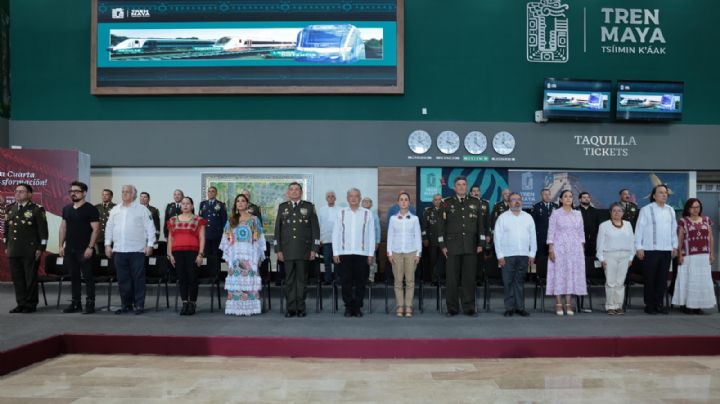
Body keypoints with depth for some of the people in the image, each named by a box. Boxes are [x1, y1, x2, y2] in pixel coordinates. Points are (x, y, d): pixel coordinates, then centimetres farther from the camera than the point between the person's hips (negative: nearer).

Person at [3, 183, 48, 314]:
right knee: (17, 278, 8)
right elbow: (6, 228, 18)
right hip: (13, 251, 6)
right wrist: (6, 246, 14)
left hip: (30, 251, -5)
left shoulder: (37, 209, -5)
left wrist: (41, 248, -10)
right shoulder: (10, 209, 12)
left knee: (31, 278, 1)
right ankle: (21, 303, 18)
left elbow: (43, 230, -7)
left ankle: (31, 304, 11)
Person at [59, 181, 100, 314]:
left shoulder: (91, 209, -6)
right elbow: (63, 227, 16)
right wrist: (61, 245, 9)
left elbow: (95, 229, -10)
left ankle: (90, 304, 3)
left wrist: (90, 247, -16)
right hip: (69, 249, 6)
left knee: (88, 277, -2)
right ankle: (76, 303, 20)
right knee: (74, 277, 11)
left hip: (85, 250, -6)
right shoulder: (66, 209, 12)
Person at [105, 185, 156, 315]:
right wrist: (108, 244, 9)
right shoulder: (115, 210, 14)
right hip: (119, 250, 4)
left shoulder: (142, 209, 1)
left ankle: (139, 305, 6)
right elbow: (109, 228, 16)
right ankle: (126, 305, 17)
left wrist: (150, 245, -9)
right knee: (123, 279, 8)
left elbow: (150, 228, -2)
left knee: (138, 279, -1)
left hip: (137, 250, -4)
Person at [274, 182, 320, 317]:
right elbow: (277, 229, 10)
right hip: (287, 250, 1)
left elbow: (315, 229, 4)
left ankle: (301, 308, 10)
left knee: (302, 279, 3)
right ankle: (291, 308, 9)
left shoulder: (309, 207, 6)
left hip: (304, 250, -1)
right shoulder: (282, 207, 11)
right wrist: (278, 250, 2)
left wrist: (314, 249, -3)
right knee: (289, 279, 3)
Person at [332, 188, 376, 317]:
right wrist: (335, 253, 0)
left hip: (362, 253, 0)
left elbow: (371, 234, 3)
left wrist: (371, 254, -1)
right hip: (344, 253, 1)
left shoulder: (367, 213, 4)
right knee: (346, 282, 3)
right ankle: (348, 307, 14)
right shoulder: (341, 213, 6)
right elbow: (335, 233, 5)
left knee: (360, 282, 3)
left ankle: (357, 307, 14)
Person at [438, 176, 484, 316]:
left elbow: (480, 224, 9)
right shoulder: (447, 203, 5)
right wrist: (443, 245, -2)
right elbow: (442, 225, 4)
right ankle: (452, 308, 10)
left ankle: (469, 307, 10)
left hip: (470, 246, 1)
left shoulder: (475, 203, 9)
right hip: (453, 246, -1)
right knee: (452, 278, 1)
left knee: (470, 277, 2)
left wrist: (480, 243, 3)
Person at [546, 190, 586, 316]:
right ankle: (558, 305, 1)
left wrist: (582, 248, 6)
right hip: (559, 248, -3)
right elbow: (551, 232, -3)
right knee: (559, 274, -3)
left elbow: (581, 233, 12)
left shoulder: (578, 214, 10)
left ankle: (568, 305, 8)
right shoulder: (555, 213, 0)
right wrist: (550, 249, -9)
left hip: (575, 249, 3)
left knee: (573, 275, 3)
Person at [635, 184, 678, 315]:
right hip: (650, 250, -5)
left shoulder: (670, 210, 12)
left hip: (666, 250, 5)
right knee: (649, 279, 2)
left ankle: (659, 304, 16)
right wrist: (638, 247, -9)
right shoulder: (646, 210, -4)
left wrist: (675, 246, 13)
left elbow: (674, 229, 16)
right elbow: (639, 229, -5)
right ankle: (649, 305, 10)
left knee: (663, 279, 7)